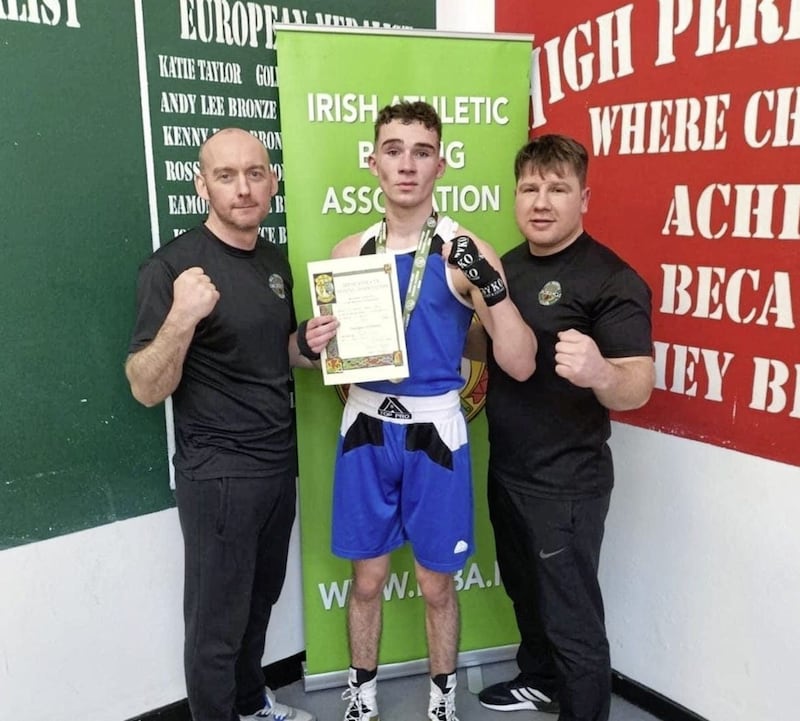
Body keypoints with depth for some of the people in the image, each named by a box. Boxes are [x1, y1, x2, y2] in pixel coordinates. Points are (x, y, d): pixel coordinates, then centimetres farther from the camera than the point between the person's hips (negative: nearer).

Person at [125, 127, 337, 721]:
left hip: (278, 462, 7)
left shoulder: (276, 261, 7)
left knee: (260, 599, 22)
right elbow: (146, 389, -17)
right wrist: (181, 318, -35)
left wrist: (309, 344, -4)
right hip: (218, 473, -7)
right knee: (216, 623, 7)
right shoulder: (173, 266, -15)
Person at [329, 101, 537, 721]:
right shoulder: (349, 252, 3)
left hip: (434, 431, -2)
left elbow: (520, 365, -13)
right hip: (366, 429, 3)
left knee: (436, 583, 13)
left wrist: (491, 285, -26)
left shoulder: (466, 252, -8)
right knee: (367, 578, 15)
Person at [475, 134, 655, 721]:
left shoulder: (613, 281, -17)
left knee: (571, 618, 3)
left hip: (566, 482, -8)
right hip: (506, 469, 8)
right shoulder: (508, 265, 7)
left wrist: (598, 371, -46)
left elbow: (637, 389, -26)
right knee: (525, 590, 26)